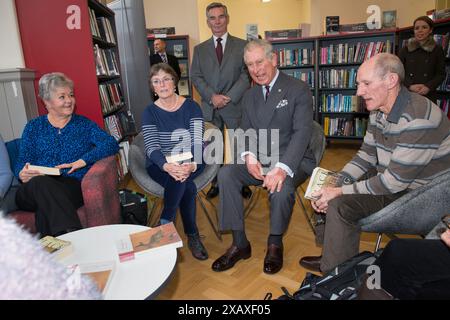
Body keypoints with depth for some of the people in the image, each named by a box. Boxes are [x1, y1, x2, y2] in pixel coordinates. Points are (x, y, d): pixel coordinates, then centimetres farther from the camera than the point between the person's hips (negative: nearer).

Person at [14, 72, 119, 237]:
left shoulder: (84, 124, 16)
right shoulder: (33, 127, 20)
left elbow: (111, 144, -1)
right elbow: (22, 163, 13)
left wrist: (82, 161, -16)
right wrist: (23, 174, -13)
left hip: (73, 188, -1)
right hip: (33, 190, 2)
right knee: (40, 182, -35)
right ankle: (72, 234, -41)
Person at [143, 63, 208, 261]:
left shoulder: (191, 107, -2)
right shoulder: (150, 112, 0)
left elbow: (197, 142, -12)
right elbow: (152, 148, -13)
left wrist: (191, 166, -35)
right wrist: (167, 166, -36)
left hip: (190, 163, 1)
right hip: (160, 165, 0)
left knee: (181, 180, -33)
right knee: (186, 186, -31)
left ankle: (165, 225, -12)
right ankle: (192, 235, -16)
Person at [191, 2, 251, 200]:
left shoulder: (242, 46, 4)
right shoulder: (199, 49, 11)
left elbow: (246, 74, -3)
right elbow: (195, 77, 4)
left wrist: (229, 97, -14)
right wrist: (212, 96, -12)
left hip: (235, 105, -2)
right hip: (209, 107, 2)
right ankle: (216, 183, 21)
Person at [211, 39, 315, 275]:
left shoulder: (298, 90, -6)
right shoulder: (249, 97, 13)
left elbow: (302, 132, -17)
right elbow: (246, 132, 8)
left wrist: (282, 168, -32)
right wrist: (248, 156, -16)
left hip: (292, 160, -4)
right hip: (259, 159, 5)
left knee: (281, 187, -35)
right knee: (226, 174, -20)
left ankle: (275, 244, -4)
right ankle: (239, 243, -8)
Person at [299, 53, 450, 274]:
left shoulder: (418, 119, -27)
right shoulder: (378, 113, 2)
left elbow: (394, 181, -27)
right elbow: (366, 157, 8)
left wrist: (340, 192, -21)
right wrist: (332, 186, -6)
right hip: (392, 185, 8)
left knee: (340, 204, -19)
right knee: (334, 200, 0)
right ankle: (331, 261, 18)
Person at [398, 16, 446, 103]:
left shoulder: (437, 50, 7)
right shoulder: (406, 49, 8)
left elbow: (441, 74, 5)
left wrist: (428, 87, -12)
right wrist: (410, 86, -12)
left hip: (428, 95, 0)